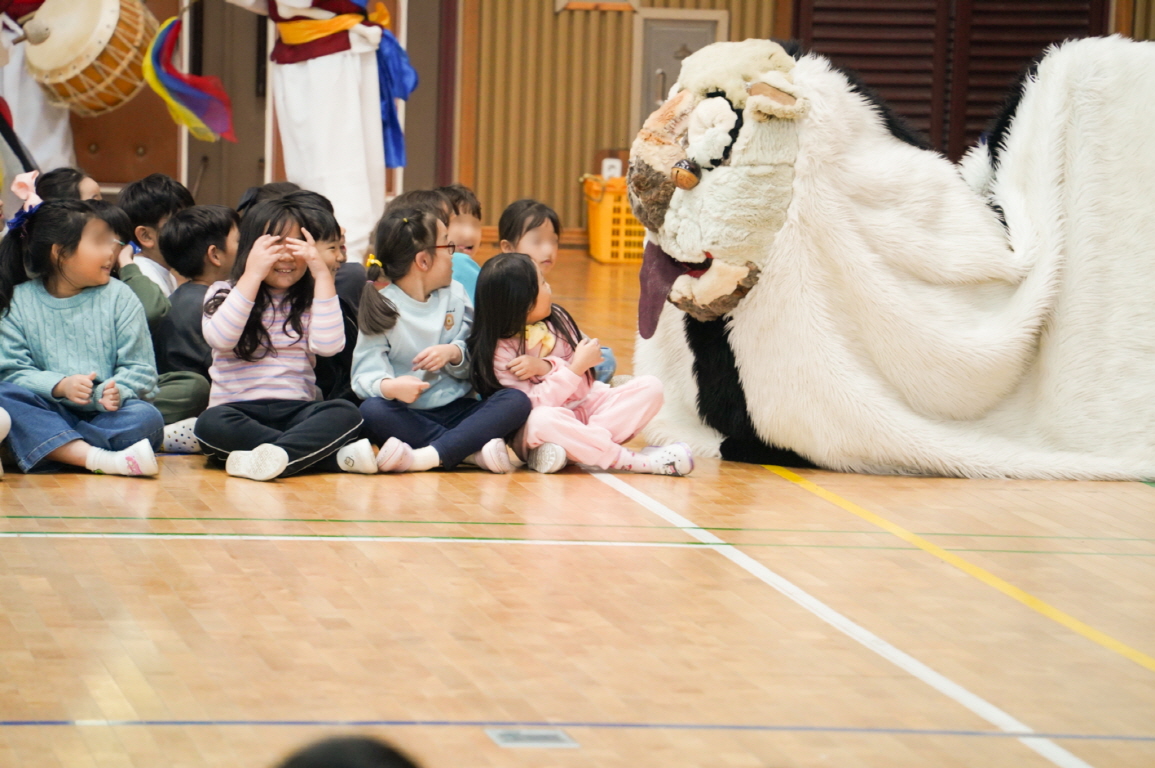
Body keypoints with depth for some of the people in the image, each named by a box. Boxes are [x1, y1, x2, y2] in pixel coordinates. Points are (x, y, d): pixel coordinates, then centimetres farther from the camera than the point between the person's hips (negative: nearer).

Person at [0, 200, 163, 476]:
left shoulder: (118, 297, 7)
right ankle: (99, 458, -44)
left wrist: (114, 391, -23)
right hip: (48, 412, 0)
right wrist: (60, 386, -22)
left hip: (103, 413, 0)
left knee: (147, 419, -31)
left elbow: (139, 369, 1)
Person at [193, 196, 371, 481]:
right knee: (211, 424, -36)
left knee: (346, 414, -28)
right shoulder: (223, 294, 9)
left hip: (296, 413, 2)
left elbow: (329, 346, -6)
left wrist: (323, 276, -6)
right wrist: (252, 275, -13)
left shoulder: (310, 301, 14)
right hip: (239, 412, -2)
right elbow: (220, 339, -12)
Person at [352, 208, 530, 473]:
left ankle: (428, 456, -37)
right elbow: (366, 372, -15)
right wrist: (390, 386, -38)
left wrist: (454, 353, -18)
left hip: (457, 409, 4)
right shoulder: (381, 307, -3)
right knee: (371, 411, -35)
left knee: (517, 401, -22)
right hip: (408, 415, -3)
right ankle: (472, 449, -34)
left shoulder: (455, 295, 10)